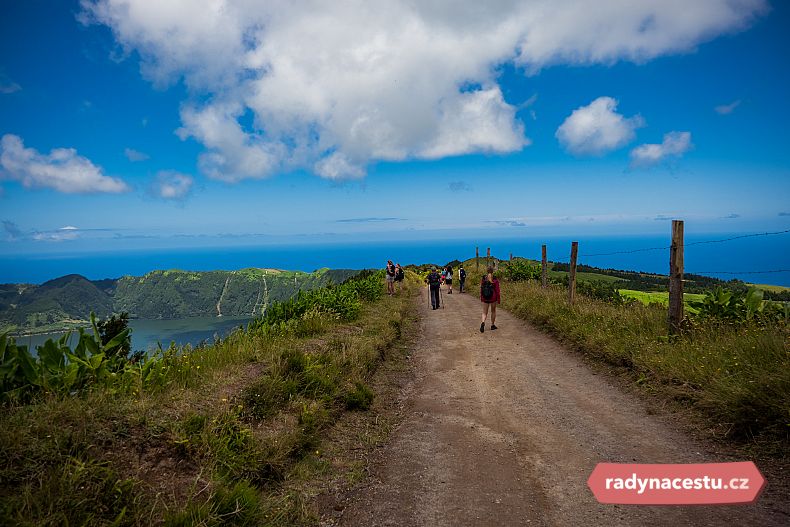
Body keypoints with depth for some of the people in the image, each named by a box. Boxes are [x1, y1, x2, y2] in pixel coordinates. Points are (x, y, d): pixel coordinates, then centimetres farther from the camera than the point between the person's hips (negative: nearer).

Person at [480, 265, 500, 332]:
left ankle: (483, 323, -19)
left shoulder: (483, 279, -4)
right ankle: (492, 325, 25)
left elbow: (481, 289, 1)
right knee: (493, 311, 18)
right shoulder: (495, 280, -11)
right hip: (493, 298, -1)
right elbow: (497, 290, -9)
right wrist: (499, 299, -1)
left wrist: (481, 298, 12)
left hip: (485, 298, 2)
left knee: (484, 312, 7)